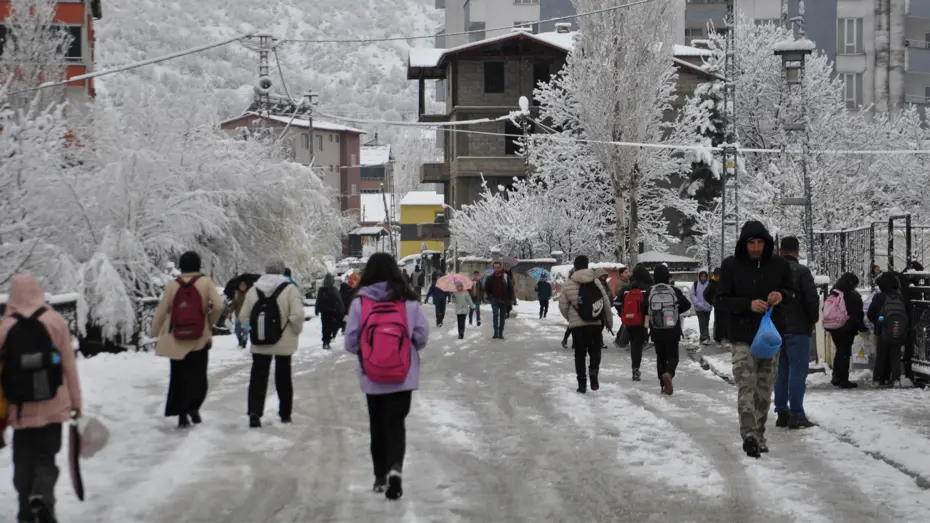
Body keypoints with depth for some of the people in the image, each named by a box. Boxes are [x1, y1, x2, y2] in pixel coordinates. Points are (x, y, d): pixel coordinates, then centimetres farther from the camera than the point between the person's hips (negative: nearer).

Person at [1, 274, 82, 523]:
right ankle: (42, 496, -19)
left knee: (23, 460, 15)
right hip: (53, 406, -1)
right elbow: (69, 366, -3)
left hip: (22, 409, 1)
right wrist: (76, 402, 5)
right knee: (46, 457, 7)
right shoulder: (55, 321, -5)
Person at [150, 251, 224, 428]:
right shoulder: (205, 282, -4)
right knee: (198, 377, 9)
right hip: (200, 339, -2)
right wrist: (210, 321, 4)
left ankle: (182, 414, 9)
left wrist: (153, 334, 14)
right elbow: (218, 306, -14)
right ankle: (193, 407, -10)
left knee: (179, 377, 11)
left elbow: (161, 311, 3)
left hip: (176, 341, 2)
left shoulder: (173, 286, 0)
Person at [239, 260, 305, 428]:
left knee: (258, 377, 6)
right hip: (283, 342, -2)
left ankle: (254, 412, -10)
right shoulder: (289, 289, -10)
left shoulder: (254, 290, 2)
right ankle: (285, 414, 20)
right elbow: (297, 315, -19)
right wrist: (296, 331, -2)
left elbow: (245, 315, 3)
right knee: (283, 377, 13)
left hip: (259, 343, 2)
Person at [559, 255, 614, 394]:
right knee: (595, 351, 15)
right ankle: (593, 372, -10)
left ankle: (582, 382, 9)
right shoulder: (596, 282, -3)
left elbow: (563, 306, -1)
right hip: (595, 324, 0)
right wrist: (609, 322, 12)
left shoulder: (568, 285, -5)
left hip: (577, 325, 0)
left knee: (580, 354, 11)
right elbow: (606, 303, 0)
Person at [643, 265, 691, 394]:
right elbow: (687, 305, 1)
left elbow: (644, 310, -1)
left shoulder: (649, 292, -6)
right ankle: (668, 373, -25)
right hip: (672, 331, -1)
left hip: (656, 332, 1)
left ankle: (664, 385, 12)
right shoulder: (674, 291, -7)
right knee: (673, 357, 6)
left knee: (660, 357, 15)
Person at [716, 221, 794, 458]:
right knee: (746, 385, -14)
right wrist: (749, 304, -20)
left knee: (765, 388, 10)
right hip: (742, 337, -3)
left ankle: (759, 434, 20)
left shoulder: (779, 265, 3)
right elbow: (721, 301, -4)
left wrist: (782, 295, -10)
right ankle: (749, 435, -17)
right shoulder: (731, 265, -4)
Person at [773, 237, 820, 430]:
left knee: (782, 370, 13)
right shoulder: (801, 271, -11)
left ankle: (781, 412, 14)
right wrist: (813, 320, 1)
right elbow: (812, 298, -15)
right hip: (798, 328, -6)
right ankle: (796, 415, -7)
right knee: (798, 371, -4)